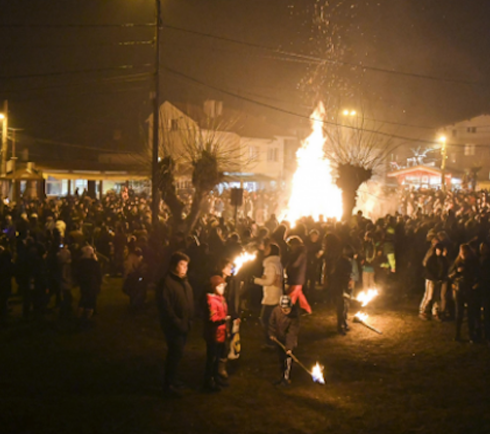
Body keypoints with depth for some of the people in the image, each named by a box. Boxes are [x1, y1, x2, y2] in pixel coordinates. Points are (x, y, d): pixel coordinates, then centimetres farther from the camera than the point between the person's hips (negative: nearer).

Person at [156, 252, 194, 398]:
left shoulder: (184, 282, 11)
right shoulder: (166, 282, -16)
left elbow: (190, 302, 17)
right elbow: (165, 307, -20)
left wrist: (189, 320, 8)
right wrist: (177, 322, -19)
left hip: (184, 325, 8)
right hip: (173, 326, -8)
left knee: (177, 353, 16)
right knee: (175, 354, -5)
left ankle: (173, 380, 29)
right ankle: (168, 385, 5)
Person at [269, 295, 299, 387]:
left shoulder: (294, 316, -27)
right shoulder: (276, 310, -16)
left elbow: (292, 332, -26)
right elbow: (272, 322, 2)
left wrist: (290, 347, -29)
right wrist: (272, 334, 0)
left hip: (289, 339, -5)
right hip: (279, 338, 5)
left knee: (288, 358, -11)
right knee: (281, 359, 14)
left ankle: (287, 378, 1)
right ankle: (282, 377, 28)